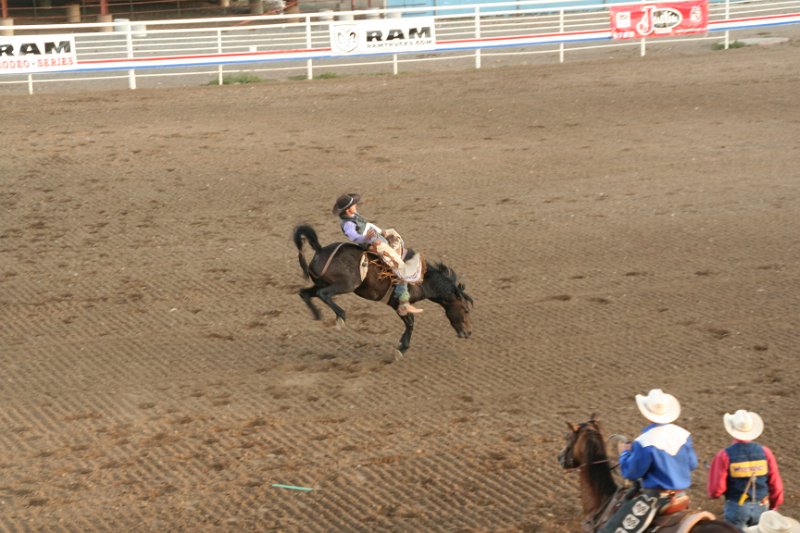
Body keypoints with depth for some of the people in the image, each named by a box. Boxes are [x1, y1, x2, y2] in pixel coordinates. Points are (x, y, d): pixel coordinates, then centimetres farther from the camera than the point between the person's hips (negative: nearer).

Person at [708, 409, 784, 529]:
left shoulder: (725, 455, -16)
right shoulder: (764, 452, -8)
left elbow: (717, 488, -15)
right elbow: (776, 485, -3)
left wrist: (713, 494, 9)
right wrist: (774, 505, 15)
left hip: (736, 507, -2)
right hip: (760, 507, 2)